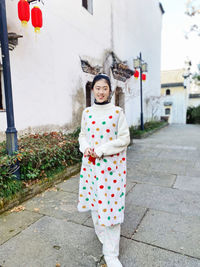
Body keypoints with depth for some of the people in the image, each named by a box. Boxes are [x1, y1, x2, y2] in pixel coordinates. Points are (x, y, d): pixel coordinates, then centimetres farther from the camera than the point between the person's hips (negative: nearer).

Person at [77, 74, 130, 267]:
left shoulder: (117, 112, -6)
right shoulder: (87, 112, 6)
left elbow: (124, 138, -9)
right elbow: (83, 135, 12)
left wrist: (100, 151, -17)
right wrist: (85, 148, -9)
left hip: (111, 165, -4)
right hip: (90, 163, 4)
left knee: (111, 203, 0)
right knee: (94, 198, 18)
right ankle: (100, 231, 47)